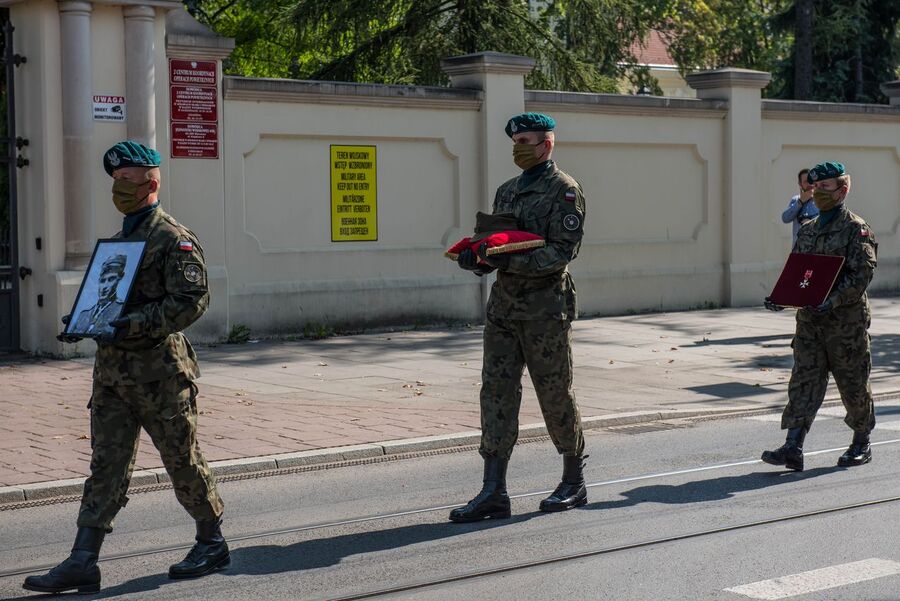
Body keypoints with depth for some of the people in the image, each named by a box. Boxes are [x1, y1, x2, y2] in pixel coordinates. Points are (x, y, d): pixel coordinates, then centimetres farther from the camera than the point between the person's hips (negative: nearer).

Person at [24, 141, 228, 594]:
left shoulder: (174, 240, -9)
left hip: (159, 370, -7)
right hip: (112, 369, 7)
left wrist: (132, 326, -25)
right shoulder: (116, 241, 18)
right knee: (105, 465, 2)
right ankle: (83, 562, -1)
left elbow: (192, 301, -18)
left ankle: (212, 543, 21)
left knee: (183, 462, 5)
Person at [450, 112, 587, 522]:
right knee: (496, 393, -1)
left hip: (546, 309, -7)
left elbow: (562, 251, -15)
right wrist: (477, 258, -3)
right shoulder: (506, 191, 18)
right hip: (504, 305, 7)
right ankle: (494, 493, -1)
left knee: (555, 396, 3)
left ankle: (574, 483, 18)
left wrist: (508, 260, -25)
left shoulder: (564, 190, -6)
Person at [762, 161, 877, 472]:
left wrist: (832, 301, -29)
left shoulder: (857, 229, -7)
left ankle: (862, 445, 24)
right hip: (810, 320, 6)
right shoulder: (807, 230, 13)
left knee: (853, 385, 7)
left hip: (846, 321, -5)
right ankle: (793, 448, -8)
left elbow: (861, 275, -17)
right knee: (804, 381, -3)